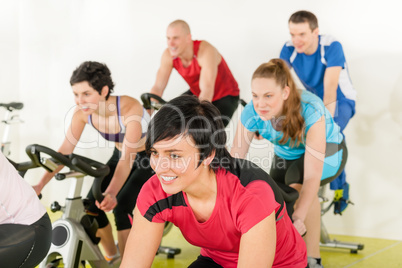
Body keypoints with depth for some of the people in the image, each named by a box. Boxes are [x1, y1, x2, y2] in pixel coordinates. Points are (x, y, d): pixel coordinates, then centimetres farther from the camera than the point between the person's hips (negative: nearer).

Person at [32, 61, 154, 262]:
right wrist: (40, 185, -24)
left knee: (121, 208, -24)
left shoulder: (129, 109, -35)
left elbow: (127, 159, -39)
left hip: (150, 158, -6)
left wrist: (111, 193, -53)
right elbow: (65, 151, -15)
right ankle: (111, 257, 16)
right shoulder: (82, 112, -18)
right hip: (120, 155, 6)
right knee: (92, 206, -6)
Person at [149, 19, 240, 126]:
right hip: (196, 93, 6)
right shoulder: (168, 55, -16)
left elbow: (207, 90, -43)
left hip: (225, 96, -6)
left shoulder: (206, 50, -33)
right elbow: (158, 87, -19)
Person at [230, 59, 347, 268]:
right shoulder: (251, 113, -28)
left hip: (327, 151, -5)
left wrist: (298, 218, -52)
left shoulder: (310, 111, -40)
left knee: (298, 182, -33)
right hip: (286, 155, 5)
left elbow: (312, 175, -43)